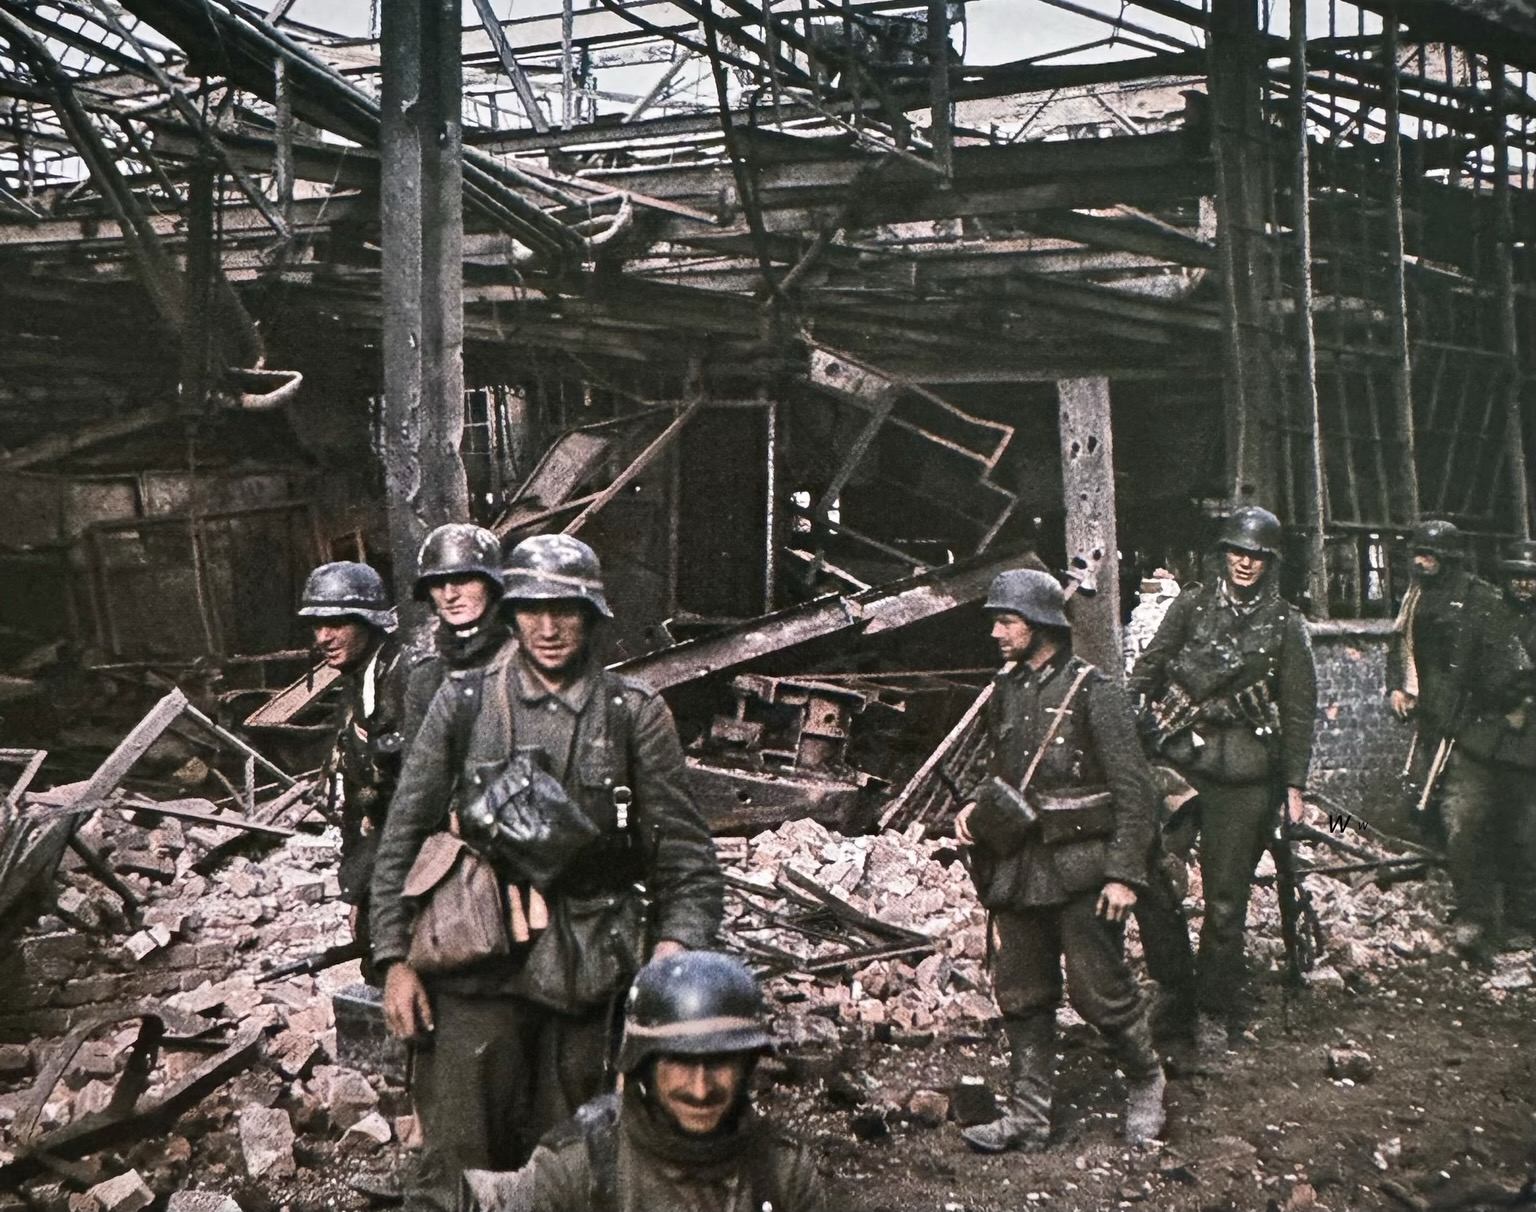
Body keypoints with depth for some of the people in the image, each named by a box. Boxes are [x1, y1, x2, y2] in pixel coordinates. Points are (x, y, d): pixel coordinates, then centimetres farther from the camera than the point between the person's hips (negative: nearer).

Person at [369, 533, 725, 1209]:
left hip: (588, 973, 1)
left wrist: (675, 945, -11)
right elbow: (403, 838, 5)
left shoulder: (634, 715, 2)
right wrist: (396, 961, 0)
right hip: (477, 960, 0)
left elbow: (683, 849, 2)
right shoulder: (463, 702, 2)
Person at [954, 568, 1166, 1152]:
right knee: (1021, 994, 9)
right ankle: (1027, 1116, 17)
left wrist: (1123, 874, -15)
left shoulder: (1094, 693, -10)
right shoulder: (1006, 691, 10)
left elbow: (1133, 790, -11)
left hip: (1080, 867, -7)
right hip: (1018, 867, 7)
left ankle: (1146, 1082, 23)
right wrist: (976, 807, 3)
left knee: (1099, 990, -1)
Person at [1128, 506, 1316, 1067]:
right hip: (1175, 758, 1)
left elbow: (1299, 710, 5)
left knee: (1226, 900, 3)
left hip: (1244, 777, -1)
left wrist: (1294, 784, 2)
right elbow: (1148, 670, 10)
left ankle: (1213, 1016, 16)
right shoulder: (1191, 606, 7)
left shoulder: (1287, 626, 4)